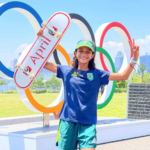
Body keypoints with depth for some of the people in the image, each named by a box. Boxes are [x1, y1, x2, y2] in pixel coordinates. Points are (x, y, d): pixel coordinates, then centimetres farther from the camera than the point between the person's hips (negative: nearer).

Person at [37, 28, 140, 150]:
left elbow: (123, 76, 0)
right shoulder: (67, 71, 7)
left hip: (88, 123, -1)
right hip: (68, 121, 1)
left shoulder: (97, 74, 6)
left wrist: (134, 59, -11)